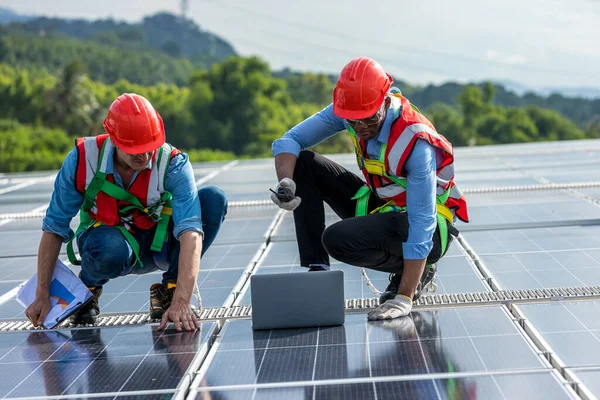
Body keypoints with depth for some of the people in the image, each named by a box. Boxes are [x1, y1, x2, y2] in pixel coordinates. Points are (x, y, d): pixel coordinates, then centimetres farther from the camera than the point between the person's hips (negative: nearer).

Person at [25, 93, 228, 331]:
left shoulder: (173, 164, -26)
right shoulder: (82, 160, -23)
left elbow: (191, 233, -35)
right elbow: (54, 228, -13)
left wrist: (181, 303, -46)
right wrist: (42, 296, -13)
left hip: (156, 245, 1)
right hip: (107, 237, -1)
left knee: (213, 199, -24)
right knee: (110, 250, -41)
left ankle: (169, 293, -7)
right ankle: (87, 289, 0)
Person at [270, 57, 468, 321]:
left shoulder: (416, 143, -31)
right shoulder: (349, 110, -14)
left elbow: (421, 225, -31)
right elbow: (290, 140, -7)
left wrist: (404, 298, -34)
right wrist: (286, 183, -29)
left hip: (430, 229, -7)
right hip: (378, 203, 7)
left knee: (339, 240, -32)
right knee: (303, 163, -8)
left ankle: (416, 272, -4)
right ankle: (316, 270, -6)